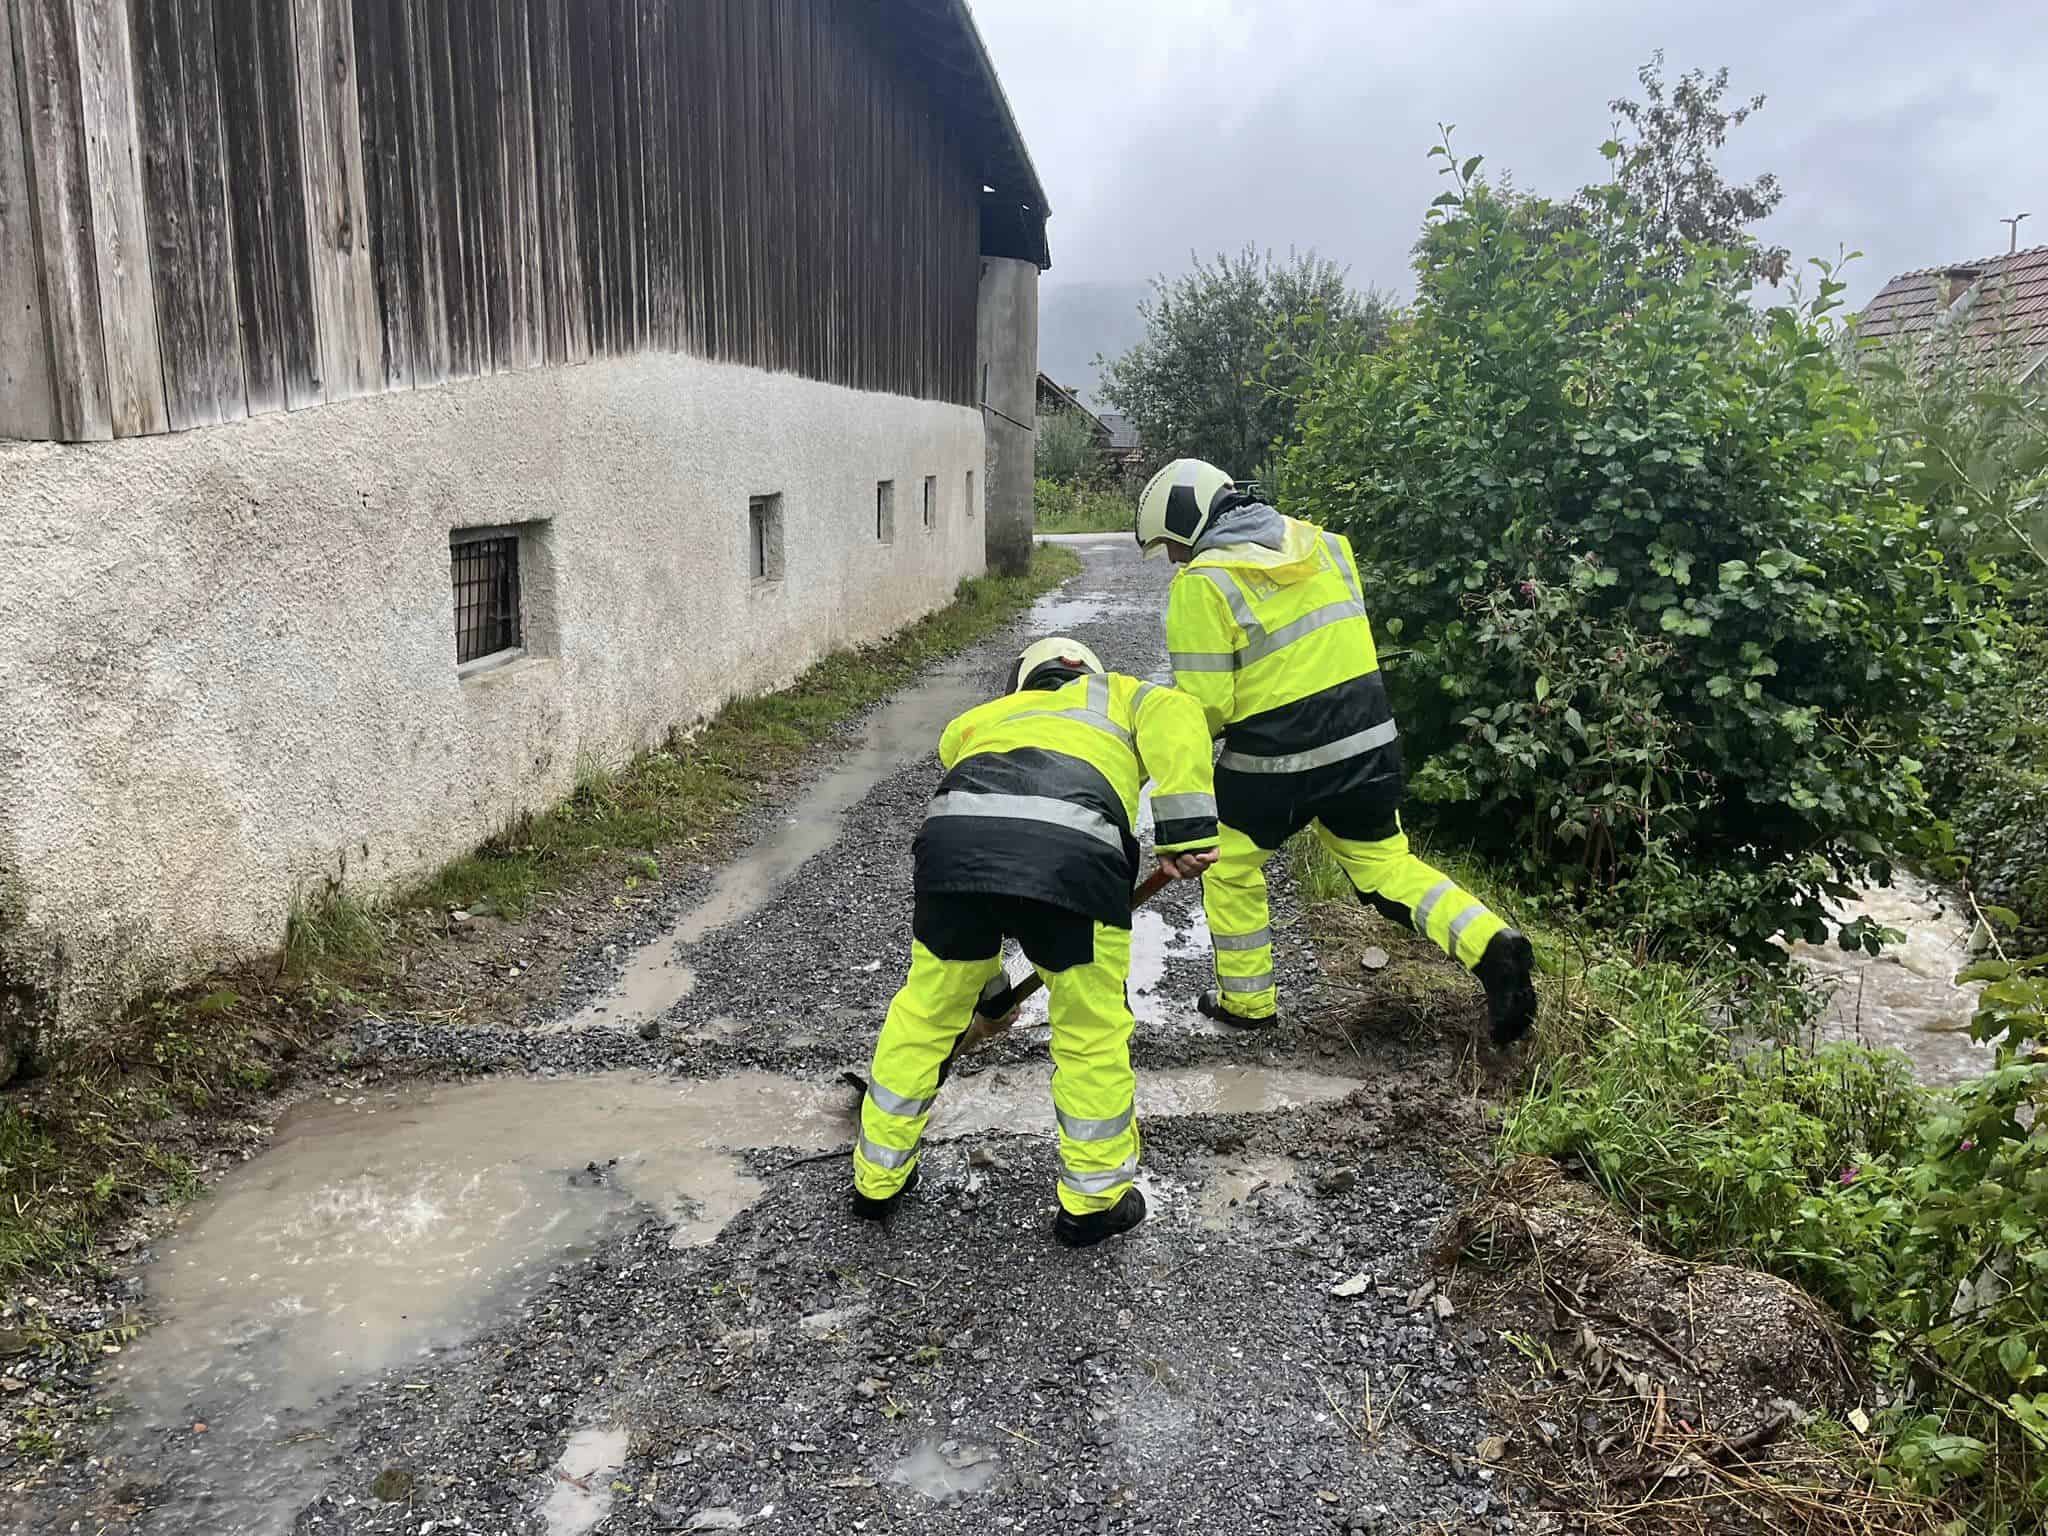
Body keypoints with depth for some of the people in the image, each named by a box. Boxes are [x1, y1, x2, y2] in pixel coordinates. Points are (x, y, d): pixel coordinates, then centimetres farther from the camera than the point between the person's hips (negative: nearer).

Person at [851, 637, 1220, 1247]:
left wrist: (989, 988, 55)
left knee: (925, 1012, 25)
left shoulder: (979, 719, 43)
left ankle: (878, 1177, 41)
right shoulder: (1119, 694, 34)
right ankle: (1094, 1201, 33)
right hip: (1073, 847, -3)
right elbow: (1175, 719, 8)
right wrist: (1186, 832, -1)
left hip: (952, 832, 4)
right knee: (1092, 1030, 17)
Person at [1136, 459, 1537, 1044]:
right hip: (1368, 735, 6)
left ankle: (1246, 999, 26)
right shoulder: (1318, 542, 8)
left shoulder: (1202, 583, -13)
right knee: (1384, 863, 18)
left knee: (1230, 865, 17)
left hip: (1276, 756, -6)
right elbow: (1345, 636, 13)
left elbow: (1205, 705, -15)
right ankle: (1491, 944, -2)